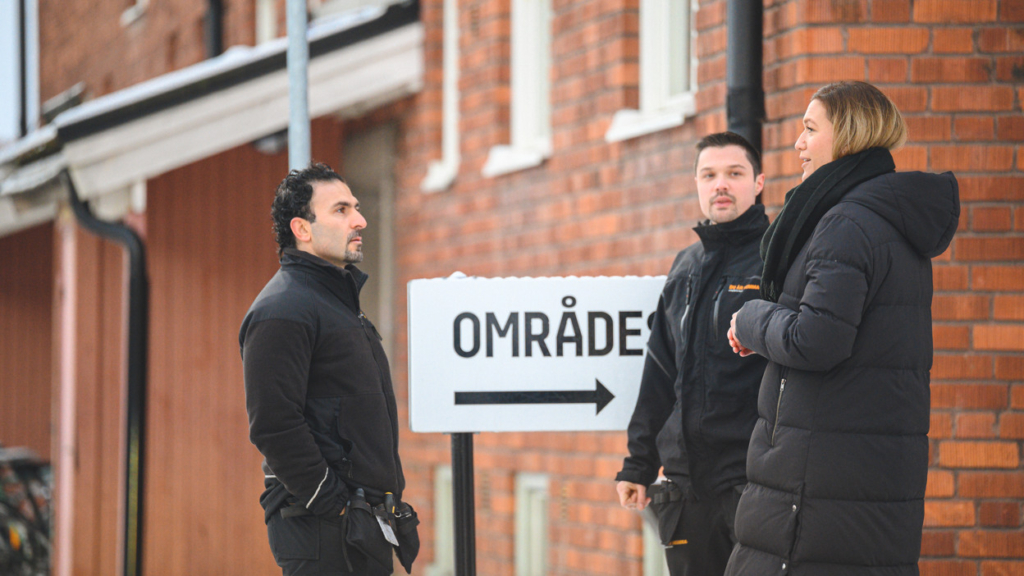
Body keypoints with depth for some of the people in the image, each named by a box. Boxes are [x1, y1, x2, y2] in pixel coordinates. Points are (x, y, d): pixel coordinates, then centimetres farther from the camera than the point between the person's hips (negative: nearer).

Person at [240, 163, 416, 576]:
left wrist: (385, 497, 18)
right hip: (321, 530, -10)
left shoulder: (341, 301, 21)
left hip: (363, 524, 10)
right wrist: (332, 505, -19)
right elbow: (273, 425, -20)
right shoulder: (281, 310, -12)